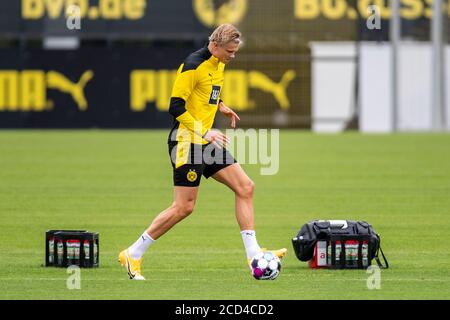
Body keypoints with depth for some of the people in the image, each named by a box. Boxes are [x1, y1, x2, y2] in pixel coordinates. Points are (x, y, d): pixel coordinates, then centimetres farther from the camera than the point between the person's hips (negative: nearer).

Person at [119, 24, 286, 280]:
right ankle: (133, 254, 3)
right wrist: (205, 133, -24)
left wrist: (221, 106, 10)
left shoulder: (218, 65, 12)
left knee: (245, 187, 1)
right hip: (187, 142, -9)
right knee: (184, 207, -7)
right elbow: (176, 107, -19)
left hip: (207, 142, 9)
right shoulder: (194, 65, -16)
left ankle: (253, 254, 3)